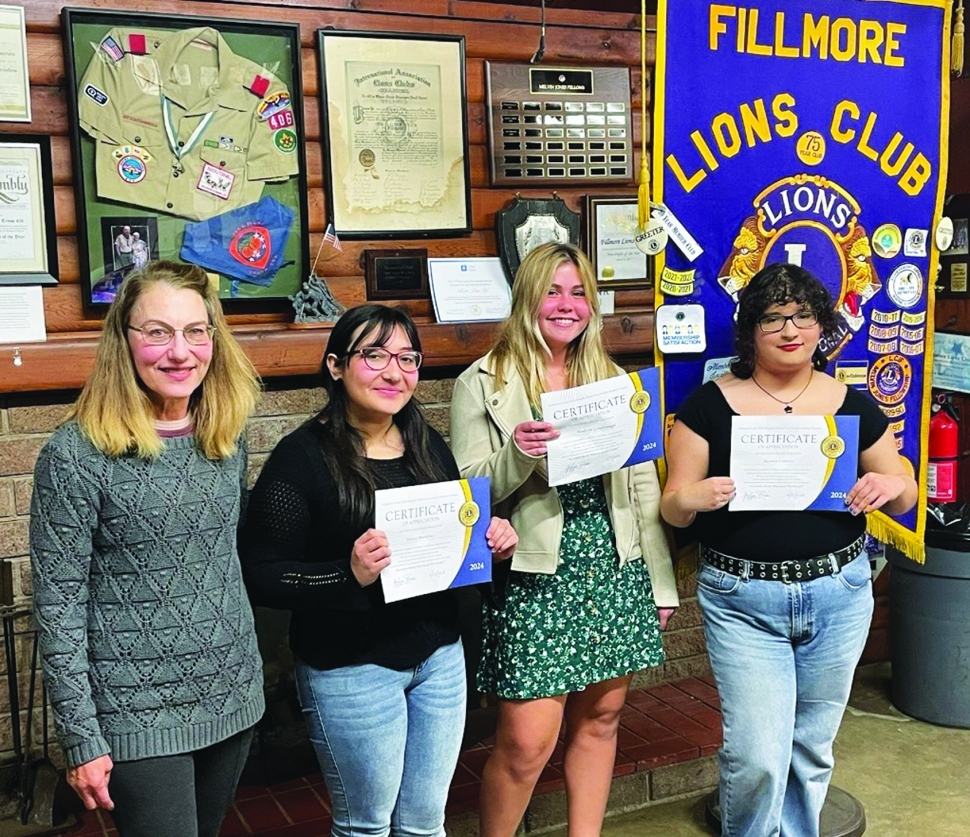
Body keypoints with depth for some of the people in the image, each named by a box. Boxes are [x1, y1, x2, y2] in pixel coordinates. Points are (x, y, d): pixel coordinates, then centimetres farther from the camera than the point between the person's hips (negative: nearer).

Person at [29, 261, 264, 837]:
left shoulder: (227, 435, 2)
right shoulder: (77, 454, -15)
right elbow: (59, 606, -13)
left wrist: (246, 669, 13)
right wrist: (83, 740, -12)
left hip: (233, 694, 6)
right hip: (139, 715, -5)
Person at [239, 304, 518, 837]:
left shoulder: (428, 446, 5)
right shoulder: (301, 457, -14)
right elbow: (261, 577, -17)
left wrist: (494, 540, -4)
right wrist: (349, 574, -30)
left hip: (440, 656, 5)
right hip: (350, 670, -5)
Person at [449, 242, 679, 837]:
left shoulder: (613, 379, 11)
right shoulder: (484, 384, -2)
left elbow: (643, 484, 12)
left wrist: (661, 582, 11)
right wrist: (517, 455, -24)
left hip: (615, 571, 5)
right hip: (534, 576, -4)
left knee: (600, 719, 13)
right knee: (527, 743, -4)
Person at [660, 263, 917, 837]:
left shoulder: (852, 406, 4)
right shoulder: (711, 405, -3)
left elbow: (905, 496, 11)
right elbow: (672, 507, -1)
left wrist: (890, 486, -11)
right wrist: (694, 499, -24)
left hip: (839, 595, 3)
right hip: (742, 600, -2)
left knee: (812, 747, 15)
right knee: (757, 756, -5)